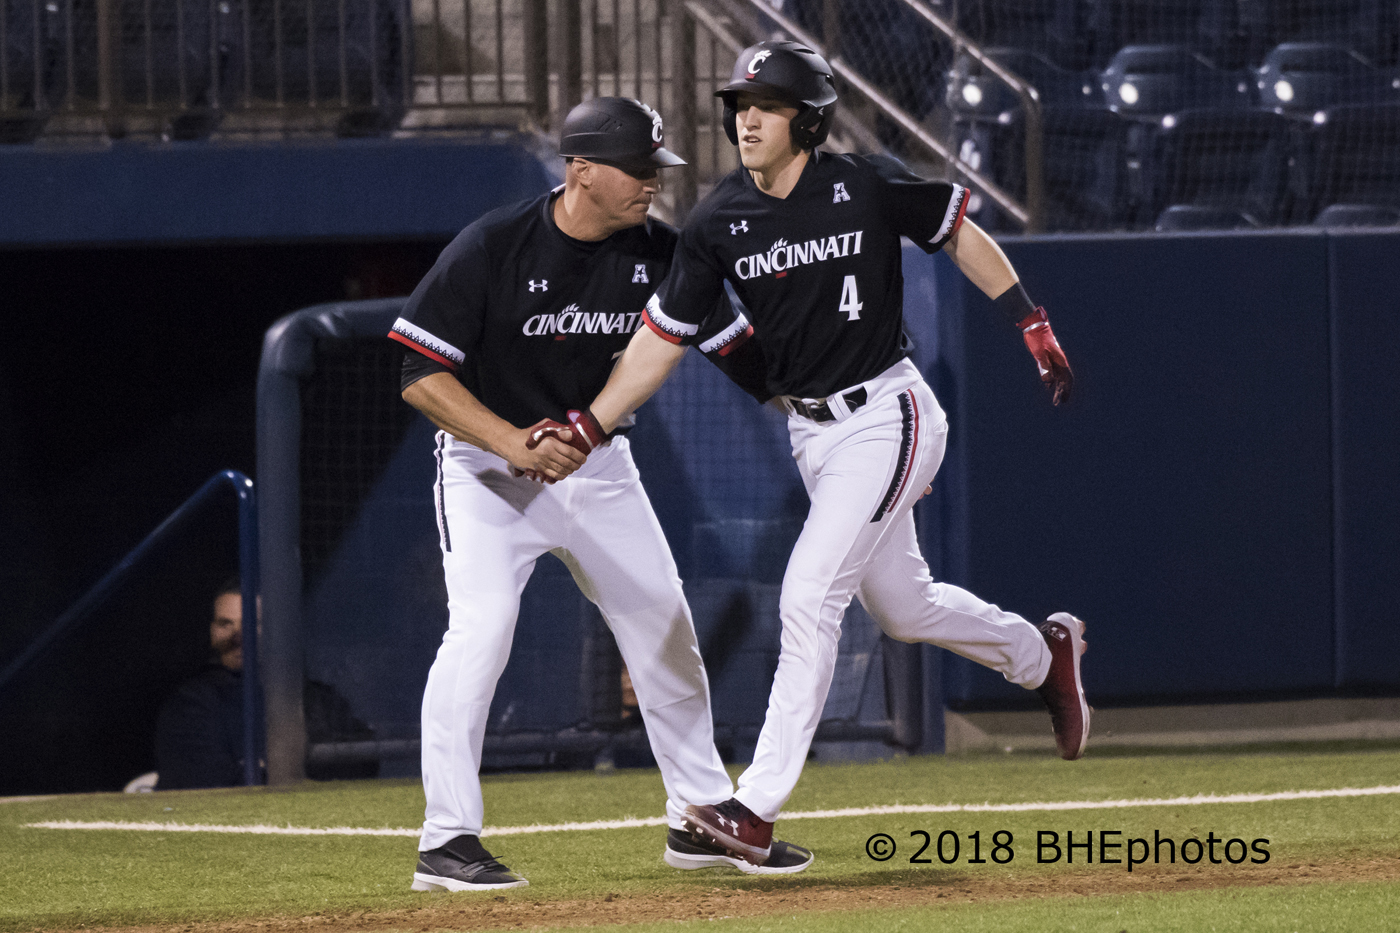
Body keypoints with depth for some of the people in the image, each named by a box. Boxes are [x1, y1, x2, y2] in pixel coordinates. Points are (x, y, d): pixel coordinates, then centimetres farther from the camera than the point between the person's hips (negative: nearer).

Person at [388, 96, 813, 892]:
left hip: (599, 466, 5)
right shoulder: (492, 249, -21)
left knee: (664, 628, 8)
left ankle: (702, 818, 24)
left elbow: (730, 334, 0)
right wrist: (515, 445, -29)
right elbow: (423, 374, -20)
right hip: (488, 465, -5)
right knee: (482, 624, -21)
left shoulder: (656, 253, -7)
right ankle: (448, 842, -17)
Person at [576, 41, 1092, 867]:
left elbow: (959, 234, 2)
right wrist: (586, 431, -10)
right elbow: (661, 341, -1)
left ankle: (758, 808, -16)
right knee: (904, 606, 17)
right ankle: (1043, 654, 47)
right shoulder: (719, 224, -3)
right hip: (811, 434, 6)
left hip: (887, 418, -6)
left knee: (810, 594, -16)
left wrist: (1035, 328, -1)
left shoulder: (870, 187, -13)